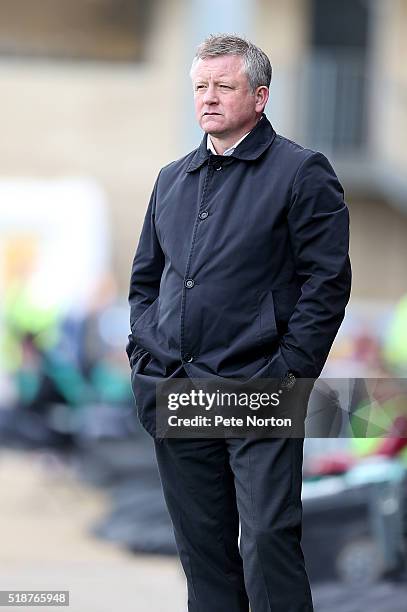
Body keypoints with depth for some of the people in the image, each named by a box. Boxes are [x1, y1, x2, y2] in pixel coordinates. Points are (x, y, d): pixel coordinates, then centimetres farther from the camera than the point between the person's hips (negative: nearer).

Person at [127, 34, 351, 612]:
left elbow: (327, 281, -7)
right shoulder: (172, 179, 17)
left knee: (268, 542, -11)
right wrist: (143, 355, 11)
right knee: (201, 546, 9)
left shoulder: (301, 171, -2)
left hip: (258, 390, -6)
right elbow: (145, 278, 24)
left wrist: (292, 370, -13)